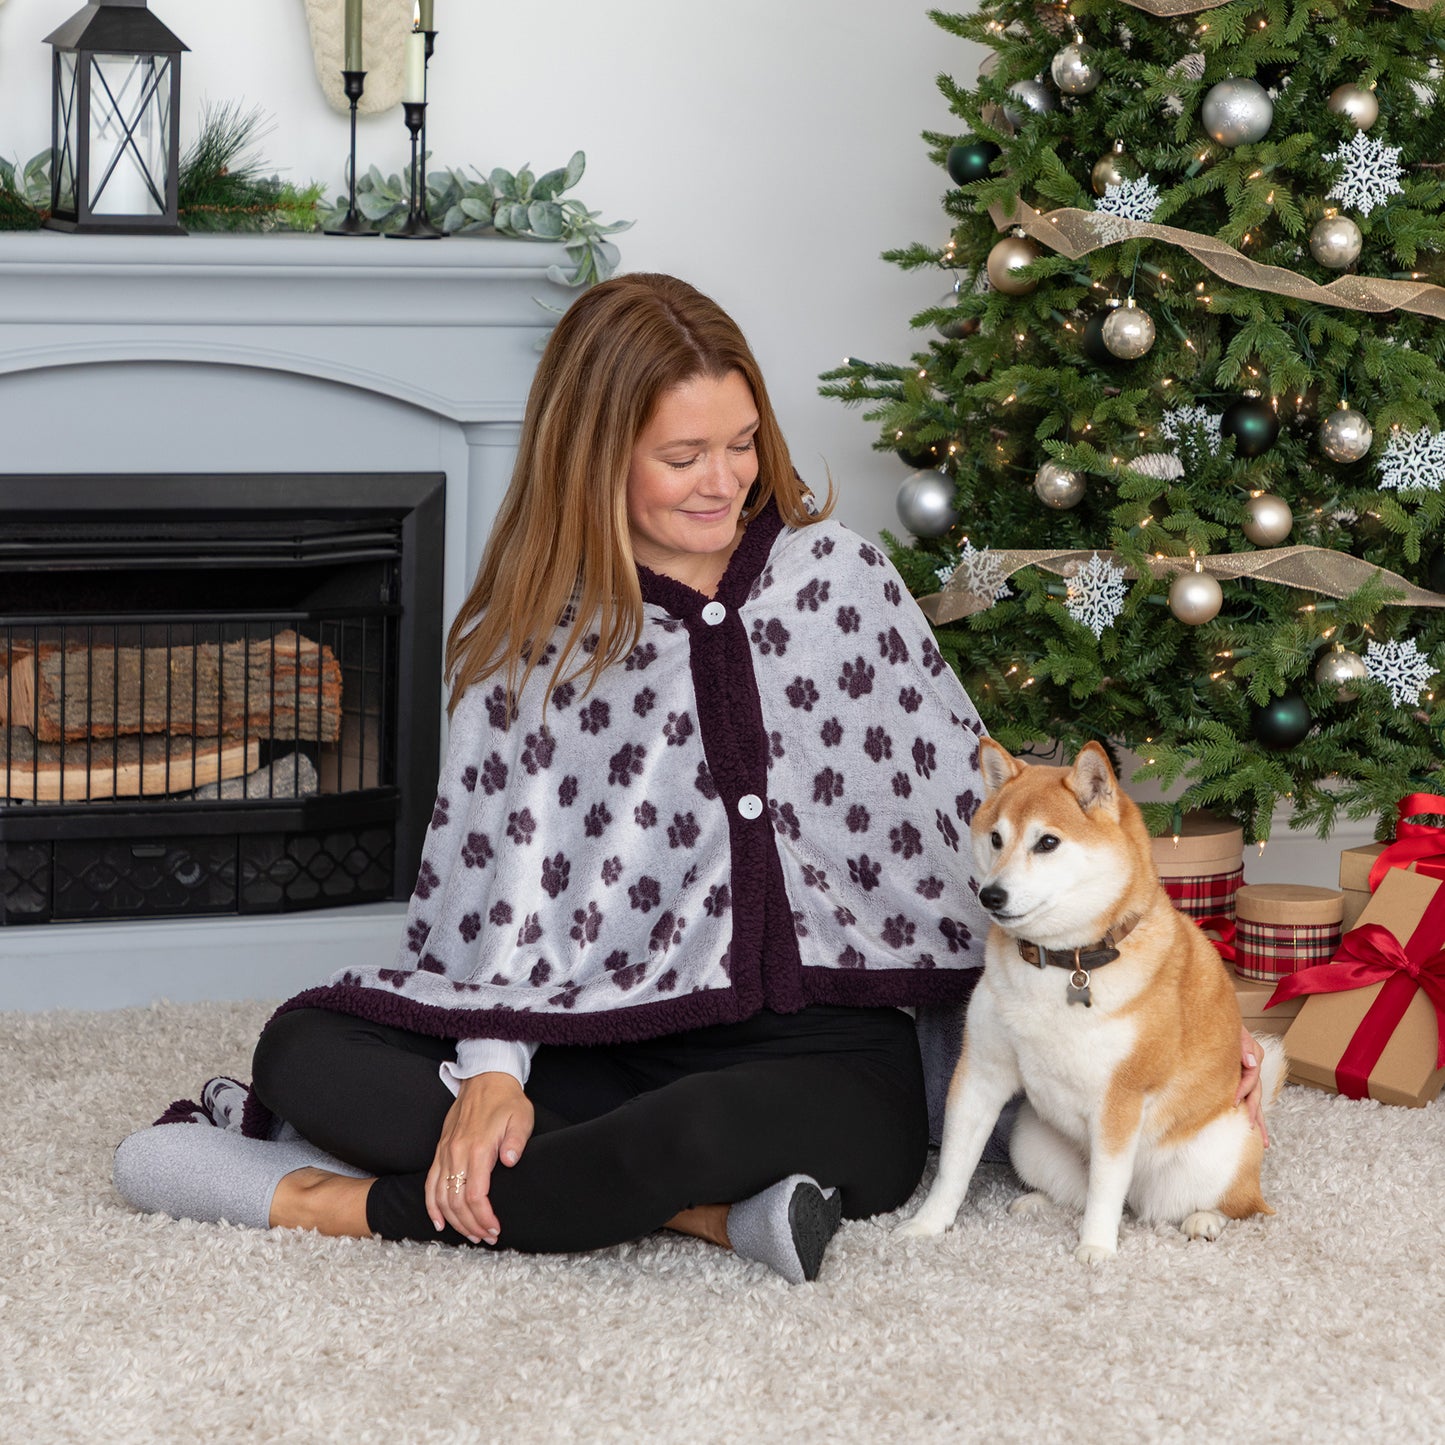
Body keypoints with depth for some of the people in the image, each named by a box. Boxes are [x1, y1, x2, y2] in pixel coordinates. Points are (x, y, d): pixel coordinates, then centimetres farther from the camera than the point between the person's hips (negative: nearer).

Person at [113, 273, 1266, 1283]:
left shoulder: (835, 577, 7)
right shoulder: (534, 636, 6)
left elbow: (965, 796, 10)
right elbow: (504, 868, -2)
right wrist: (493, 1066, -18)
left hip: (828, 1054, -1)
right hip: (612, 1043, 2)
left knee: (704, 1125, -38)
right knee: (307, 1045, -17)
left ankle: (359, 1201, -20)